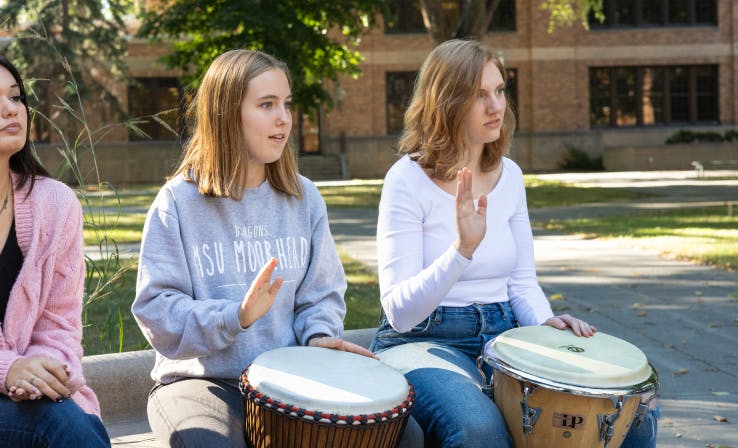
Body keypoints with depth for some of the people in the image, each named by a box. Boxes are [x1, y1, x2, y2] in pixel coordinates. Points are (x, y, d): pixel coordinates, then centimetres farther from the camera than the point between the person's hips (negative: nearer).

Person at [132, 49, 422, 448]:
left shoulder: (303, 198, 6)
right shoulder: (180, 202, -7)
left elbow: (321, 294, 9)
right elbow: (158, 313, -12)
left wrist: (319, 335, -12)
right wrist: (235, 317, -27)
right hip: (204, 380, -4)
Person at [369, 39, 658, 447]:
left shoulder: (509, 175, 7)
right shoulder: (409, 179, -12)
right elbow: (399, 311, -17)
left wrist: (546, 320, -8)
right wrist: (462, 249, -31)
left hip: (501, 337, 6)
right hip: (423, 341, -6)